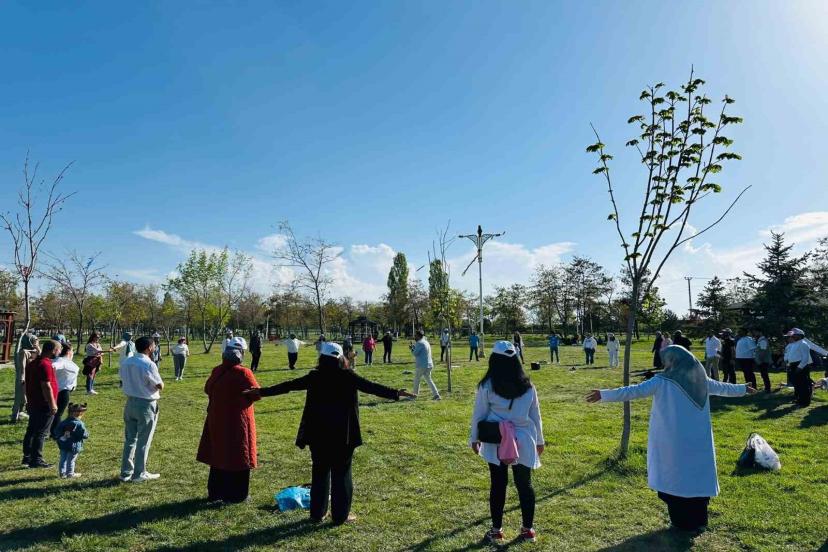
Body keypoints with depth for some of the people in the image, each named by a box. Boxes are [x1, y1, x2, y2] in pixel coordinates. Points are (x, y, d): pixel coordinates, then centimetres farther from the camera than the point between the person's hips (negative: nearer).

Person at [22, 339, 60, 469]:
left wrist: (28, 401, 26)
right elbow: (46, 386, -23)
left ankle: (27, 457, 25)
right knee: (41, 433, -3)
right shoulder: (46, 365, -20)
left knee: (31, 431, 16)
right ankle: (36, 460, 2)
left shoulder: (33, 363, 12)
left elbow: (28, 383, 19)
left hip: (33, 404, 10)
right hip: (44, 406, -10)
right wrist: (52, 405, -18)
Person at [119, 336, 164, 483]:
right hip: (146, 405, -7)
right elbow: (160, 386, -14)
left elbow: (123, 381, 8)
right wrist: (158, 381, 5)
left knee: (129, 439, 17)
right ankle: (139, 474, 14)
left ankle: (126, 472, 24)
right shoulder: (149, 364, -18)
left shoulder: (126, 362, 3)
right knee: (143, 441, 5)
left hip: (130, 403, 7)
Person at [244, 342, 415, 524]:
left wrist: (262, 391, 11)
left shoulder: (315, 377, -4)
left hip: (318, 434, 2)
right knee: (341, 473, 9)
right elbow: (371, 386, -10)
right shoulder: (347, 376, -10)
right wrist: (396, 393, -6)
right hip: (343, 435, -2)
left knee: (319, 472, 16)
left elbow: (288, 385, 2)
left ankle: (317, 513, 24)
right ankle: (340, 515, 14)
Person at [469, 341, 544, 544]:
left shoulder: (487, 386, -9)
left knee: (498, 484, 8)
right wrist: (539, 440, 20)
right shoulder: (528, 386, 0)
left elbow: (479, 414, -2)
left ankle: (496, 530, 18)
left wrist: (474, 438, 12)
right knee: (524, 484, 13)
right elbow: (535, 415, 8)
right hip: (523, 442, 2)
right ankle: (528, 529, 24)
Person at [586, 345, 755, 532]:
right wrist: (743, 389, 42)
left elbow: (634, 391, -21)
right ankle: (699, 521, 22)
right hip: (697, 441, 4)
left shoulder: (663, 381, -13)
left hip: (672, 441, -4)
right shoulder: (700, 380, 3)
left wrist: (603, 394, -23)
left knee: (674, 477, 8)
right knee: (698, 476, 12)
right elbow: (723, 387, 21)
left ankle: (682, 522, 16)